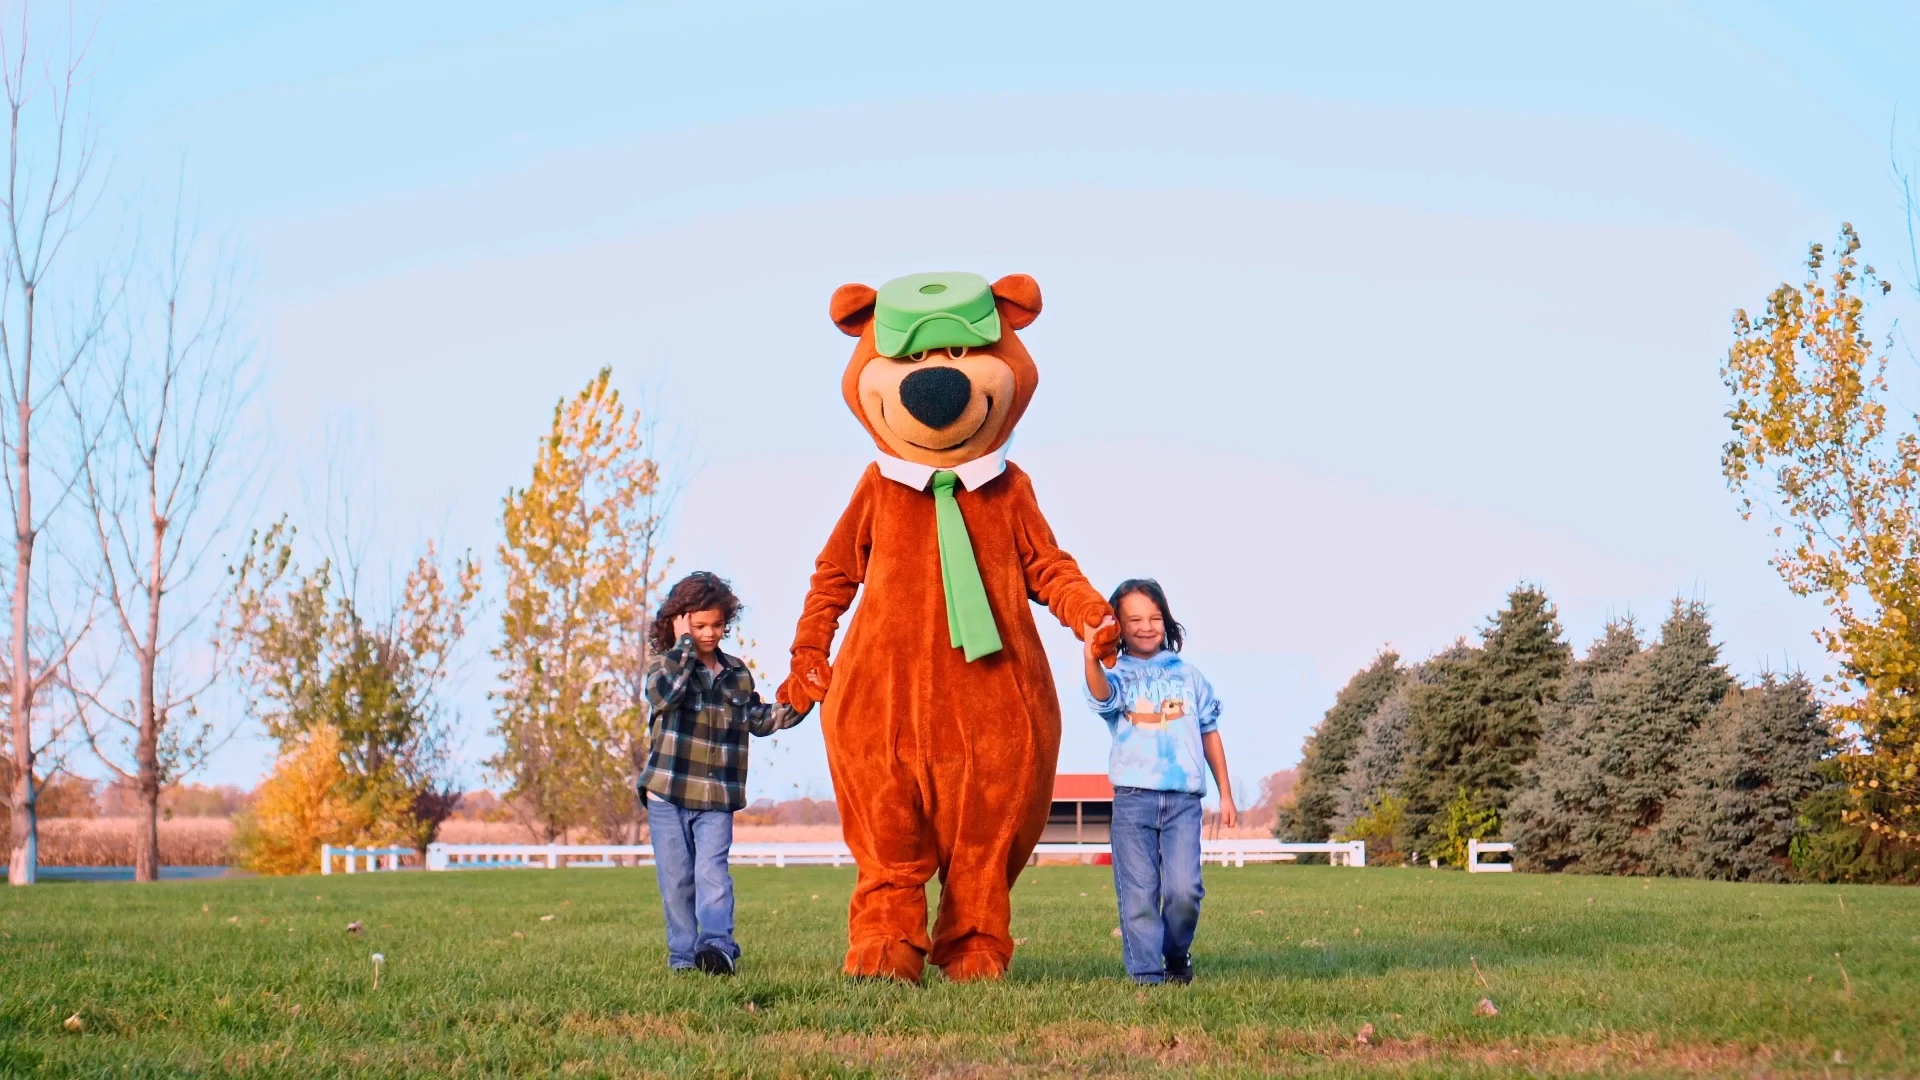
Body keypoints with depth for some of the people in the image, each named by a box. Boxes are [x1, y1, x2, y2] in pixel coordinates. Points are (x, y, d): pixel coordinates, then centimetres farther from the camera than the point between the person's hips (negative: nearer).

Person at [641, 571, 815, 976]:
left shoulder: (737, 673, 13)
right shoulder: (663, 663, 1)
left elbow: (758, 719, 19)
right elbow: (665, 691, -22)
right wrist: (684, 643, -16)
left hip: (718, 796, 1)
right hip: (667, 793, -1)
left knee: (712, 871, -12)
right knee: (676, 878, 3)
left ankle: (718, 945, -21)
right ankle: (683, 953, 10)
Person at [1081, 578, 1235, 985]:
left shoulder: (1188, 675, 14)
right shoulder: (1117, 676, 6)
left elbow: (1209, 733, 19)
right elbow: (1101, 694, -20)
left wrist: (1225, 794, 18)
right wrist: (1092, 657, -41)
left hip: (1183, 799, 1)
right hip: (1133, 798, -1)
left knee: (1184, 890, -10)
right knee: (1138, 894, -2)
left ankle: (1177, 955, 16)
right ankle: (1147, 974, 6)